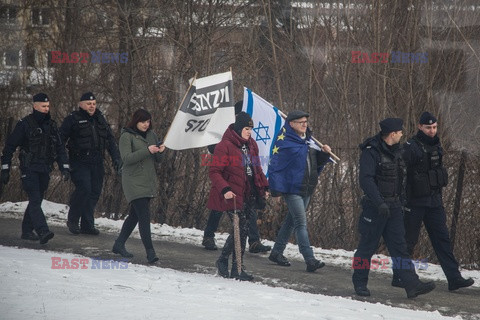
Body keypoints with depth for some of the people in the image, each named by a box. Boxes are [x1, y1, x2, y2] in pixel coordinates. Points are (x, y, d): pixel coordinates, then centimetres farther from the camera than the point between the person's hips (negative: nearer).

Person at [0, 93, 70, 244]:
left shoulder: (51, 125, 11)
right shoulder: (24, 124, -5)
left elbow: (60, 148, 16)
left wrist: (65, 168, 6)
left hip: (45, 170, 6)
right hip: (29, 169, -6)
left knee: (36, 201, 9)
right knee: (35, 200, -16)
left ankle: (27, 231, 20)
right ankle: (43, 231, -27)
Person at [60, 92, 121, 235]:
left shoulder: (100, 119, 16)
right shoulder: (73, 119, -2)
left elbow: (110, 140, 20)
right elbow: (60, 139, -5)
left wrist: (116, 158, 10)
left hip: (97, 164, 6)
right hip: (79, 163, -6)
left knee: (95, 192, 3)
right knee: (84, 188, -19)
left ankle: (87, 225, 11)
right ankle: (72, 220, -2)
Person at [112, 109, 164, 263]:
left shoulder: (151, 134, 12)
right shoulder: (127, 136, -7)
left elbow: (157, 159, 15)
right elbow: (126, 158, -18)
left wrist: (160, 151, -8)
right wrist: (147, 151, -25)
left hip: (149, 181, 7)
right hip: (134, 182, -7)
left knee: (135, 215, 14)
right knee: (144, 216, -14)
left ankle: (119, 245, 27)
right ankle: (150, 252, -15)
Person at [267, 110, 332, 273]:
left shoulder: (308, 140, 12)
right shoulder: (285, 142, -12)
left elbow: (317, 161, 20)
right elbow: (274, 166, -13)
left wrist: (325, 153, -1)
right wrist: (276, 188, -19)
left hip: (306, 189, 8)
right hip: (292, 189, -8)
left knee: (291, 220, 16)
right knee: (301, 223, -12)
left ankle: (277, 252, 29)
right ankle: (310, 260, -17)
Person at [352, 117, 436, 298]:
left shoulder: (396, 151, 12)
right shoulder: (371, 152, -15)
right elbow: (366, 180, -24)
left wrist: (401, 200, 19)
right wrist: (379, 202, -31)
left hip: (394, 208, 7)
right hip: (374, 207, -7)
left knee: (399, 246, 2)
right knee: (367, 246, 2)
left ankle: (412, 285, -4)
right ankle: (360, 283, 16)